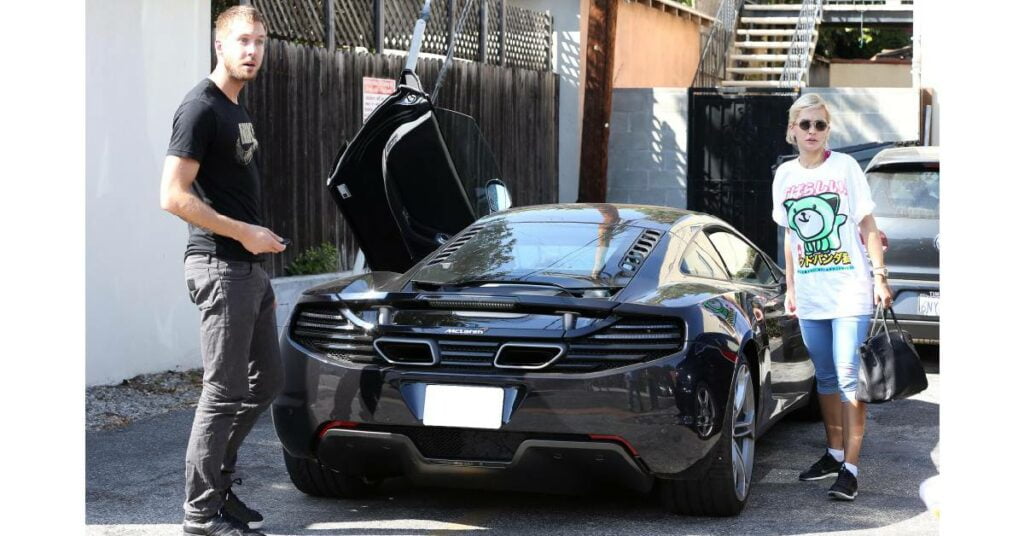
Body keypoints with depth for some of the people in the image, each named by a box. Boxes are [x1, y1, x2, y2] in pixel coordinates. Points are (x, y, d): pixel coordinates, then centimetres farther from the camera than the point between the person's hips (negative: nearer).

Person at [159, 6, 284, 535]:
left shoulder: (237, 110, 17)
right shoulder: (200, 108, -12)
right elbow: (173, 196, -19)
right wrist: (244, 233, -16)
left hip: (249, 268, 10)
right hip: (219, 266, -10)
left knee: (265, 382, 14)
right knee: (224, 392, -6)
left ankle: (216, 482, 24)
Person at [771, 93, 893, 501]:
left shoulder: (845, 166, -4)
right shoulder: (784, 175, 9)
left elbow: (867, 226, -2)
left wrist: (879, 276, -9)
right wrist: (790, 288, 15)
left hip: (850, 289, -5)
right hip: (810, 295, 5)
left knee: (849, 377, -9)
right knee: (826, 377, 13)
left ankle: (850, 468, -8)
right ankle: (834, 453, 26)